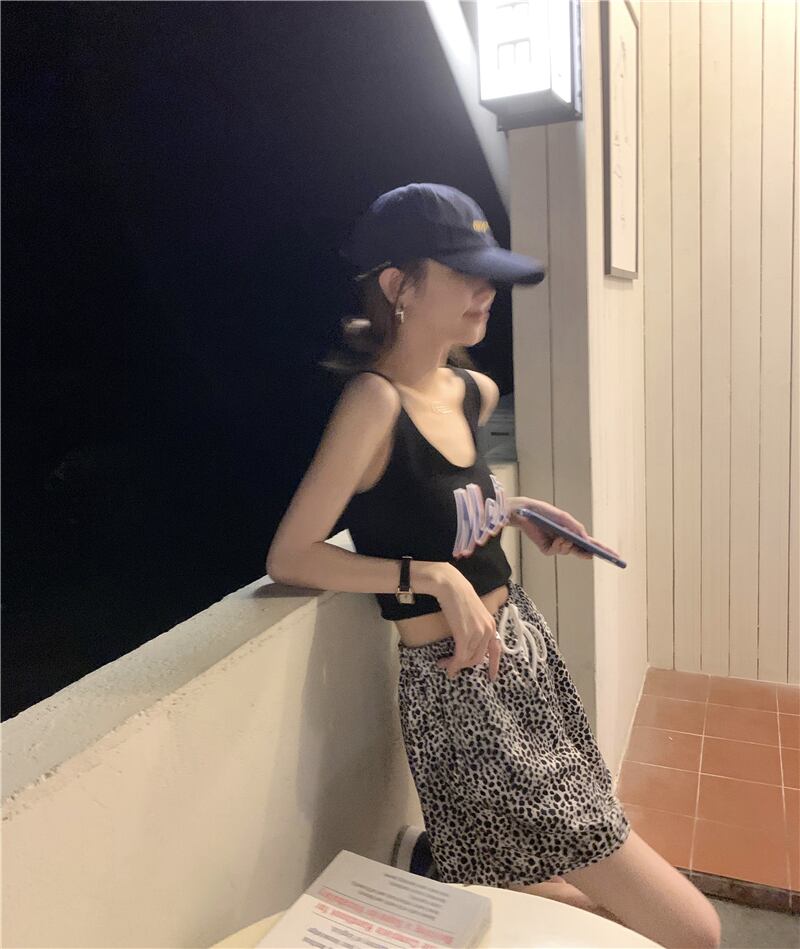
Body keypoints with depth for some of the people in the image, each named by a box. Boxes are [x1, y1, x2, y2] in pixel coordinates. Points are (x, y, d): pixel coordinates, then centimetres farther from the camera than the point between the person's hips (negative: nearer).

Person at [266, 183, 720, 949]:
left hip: (524, 648, 8)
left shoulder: (472, 392, 2)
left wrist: (512, 508, 5)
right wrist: (434, 577, -24)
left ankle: (449, 880, 35)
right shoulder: (374, 400, -22)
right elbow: (289, 558, -19)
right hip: (460, 688, -8)